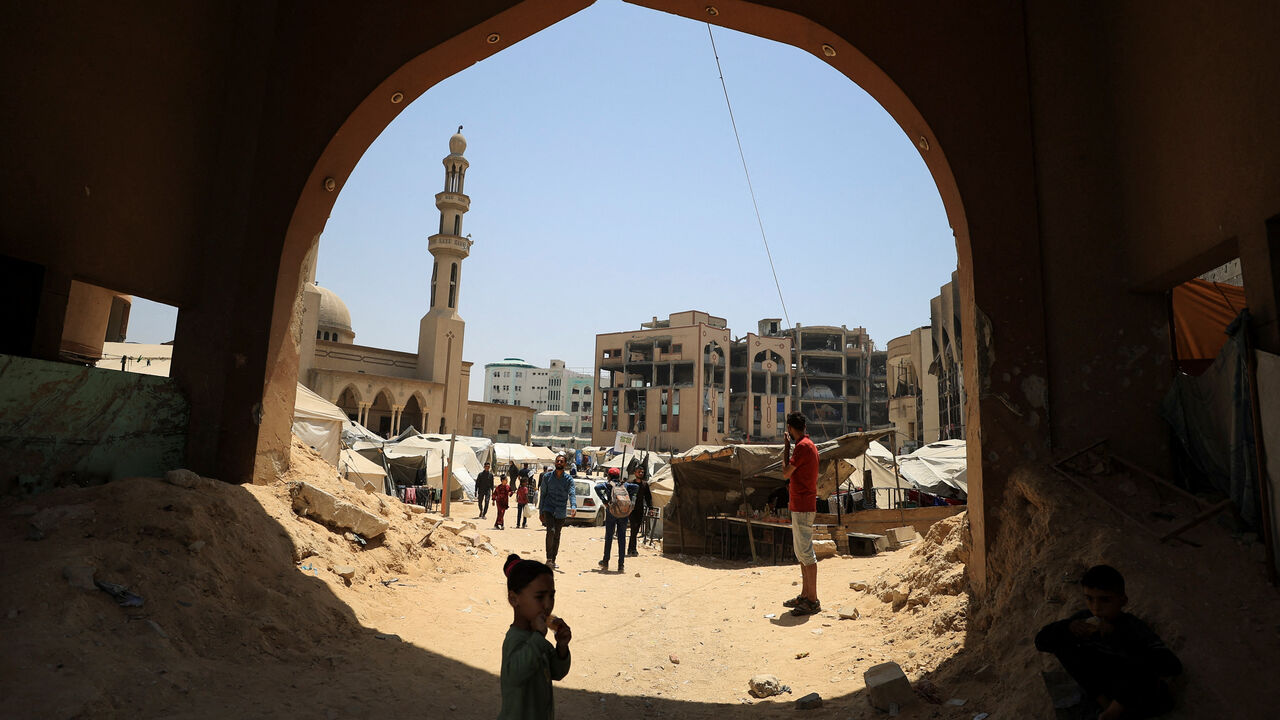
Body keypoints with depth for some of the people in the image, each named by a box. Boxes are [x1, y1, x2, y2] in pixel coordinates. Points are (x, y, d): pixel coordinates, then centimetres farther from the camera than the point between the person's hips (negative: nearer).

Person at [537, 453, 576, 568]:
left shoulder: (569, 479, -1)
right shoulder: (547, 476, 2)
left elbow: (572, 494, -13)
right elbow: (542, 494, 7)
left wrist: (574, 507, -32)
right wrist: (541, 511, 4)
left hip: (561, 512, 1)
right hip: (548, 509, -1)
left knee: (557, 537, 10)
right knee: (551, 531, -22)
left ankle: (553, 560, 24)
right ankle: (549, 559, -17)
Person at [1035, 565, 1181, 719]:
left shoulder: (1135, 629, -26)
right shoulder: (1084, 619, -13)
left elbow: (1174, 666, -42)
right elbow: (1041, 642, -11)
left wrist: (1118, 636, -45)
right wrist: (1067, 627, -32)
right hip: (1104, 689, 4)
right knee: (1061, 642, -13)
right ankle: (1106, 704, -5)